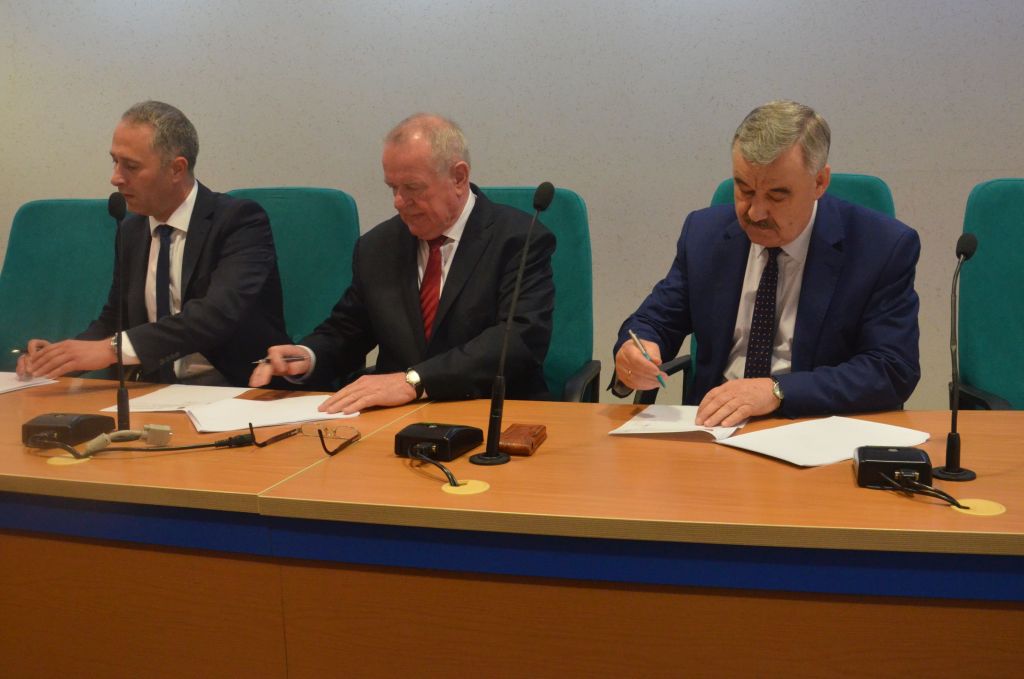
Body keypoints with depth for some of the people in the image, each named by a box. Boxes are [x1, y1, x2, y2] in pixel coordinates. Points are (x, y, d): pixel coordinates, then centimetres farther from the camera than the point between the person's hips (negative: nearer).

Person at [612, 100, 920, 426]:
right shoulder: (704, 232, 3)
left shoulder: (885, 248, -7)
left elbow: (893, 371, -13)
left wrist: (778, 390, -24)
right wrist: (634, 351, -14)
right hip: (714, 424, 3)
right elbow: (653, 322, 10)